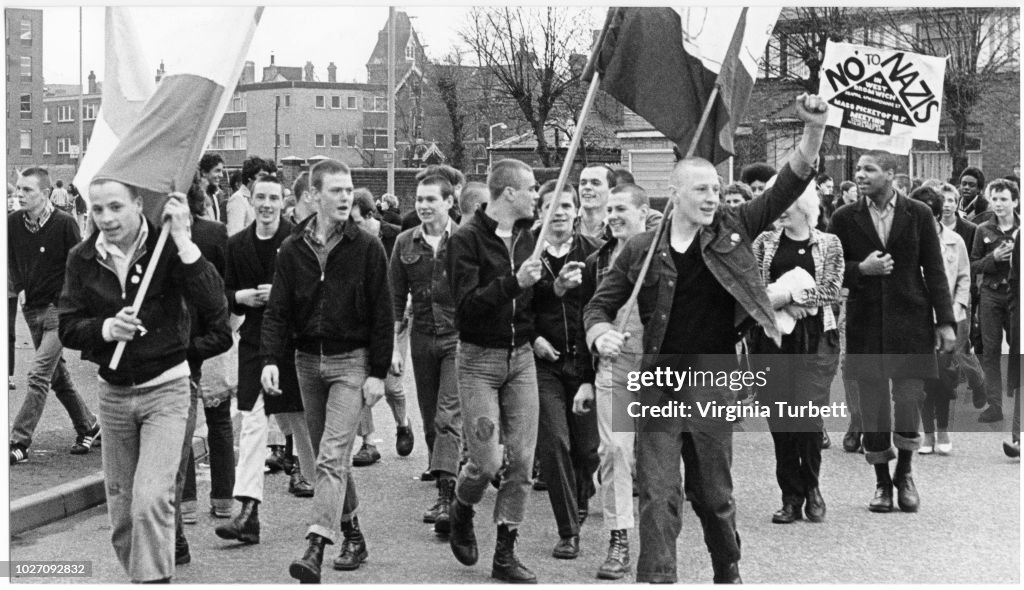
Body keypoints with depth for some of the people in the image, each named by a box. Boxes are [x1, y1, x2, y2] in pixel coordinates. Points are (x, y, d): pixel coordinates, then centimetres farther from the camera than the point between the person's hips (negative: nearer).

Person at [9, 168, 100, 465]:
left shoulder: (63, 223, -13)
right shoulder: (12, 223, 0)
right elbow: (11, 262, 15)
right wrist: (16, 287, -1)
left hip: (59, 307, -6)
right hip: (32, 307, 6)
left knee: (39, 374, -12)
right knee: (58, 376, 14)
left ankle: (19, 443, -9)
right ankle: (88, 428, 30)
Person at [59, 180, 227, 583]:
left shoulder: (167, 248, -11)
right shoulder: (82, 259, 0)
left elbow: (215, 307, -22)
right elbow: (68, 329, 1)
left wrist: (183, 241, -27)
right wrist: (105, 328, -20)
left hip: (165, 387, -4)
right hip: (113, 393, 4)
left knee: (151, 501, -18)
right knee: (121, 515, 12)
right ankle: (137, 573, 30)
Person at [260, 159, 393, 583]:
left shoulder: (366, 247, -5)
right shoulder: (292, 249, 3)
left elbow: (382, 314, -4)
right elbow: (278, 310, 1)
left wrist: (378, 373, -8)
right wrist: (270, 359, -14)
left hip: (351, 361, -4)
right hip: (307, 359, 4)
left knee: (332, 456, -15)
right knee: (326, 457, 11)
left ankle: (316, 548, -19)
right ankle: (352, 536, 25)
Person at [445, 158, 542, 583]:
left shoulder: (526, 236, 9)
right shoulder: (467, 240, -10)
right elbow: (467, 304, -19)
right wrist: (514, 282, -28)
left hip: (521, 356, 6)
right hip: (479, 359, -5)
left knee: (522, 461, 1)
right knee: (487, 461, -8)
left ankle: (505, 554, 13)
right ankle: (461, 512, 25)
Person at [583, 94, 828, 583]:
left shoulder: (731, 231, 1)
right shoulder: (641, 250, 0)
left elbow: (789, 186, -4)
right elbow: (600, 304, 7)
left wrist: (813, 131, -17)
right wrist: (602, 333, -15)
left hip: (714, 384, 1)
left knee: (714, 495, 14)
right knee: (658, 497, -5)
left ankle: (728, 574, 36)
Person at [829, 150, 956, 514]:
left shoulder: (918, 215, 3)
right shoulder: (845, 219, 3)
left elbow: (935, 271, 3)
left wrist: (945, 321, -2)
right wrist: (861, 269, -13)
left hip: (910, 320, -1)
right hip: (865, 322, 1)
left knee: (909, 399, -4)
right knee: (873, 405, 3)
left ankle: (904, 474, 19)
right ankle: (882, 482, 18)